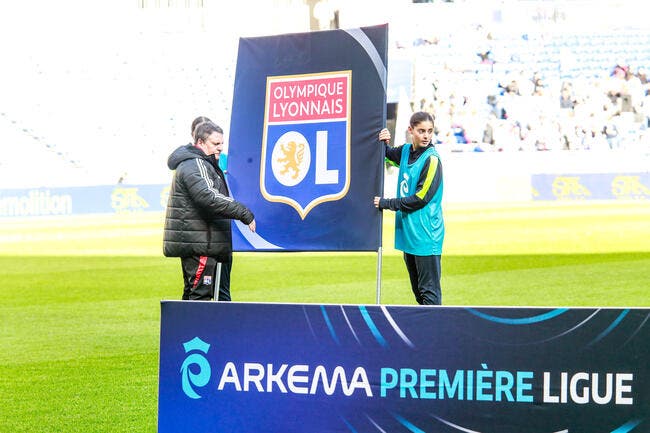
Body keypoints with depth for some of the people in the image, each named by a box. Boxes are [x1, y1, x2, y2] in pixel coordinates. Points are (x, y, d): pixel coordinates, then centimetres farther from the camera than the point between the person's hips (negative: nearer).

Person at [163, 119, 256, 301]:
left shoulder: (205, 164, 22)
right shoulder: (194, 165, -14)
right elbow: (209, 198, -27)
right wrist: (244, 214, -30)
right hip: (199, 245, -11)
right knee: (201, 293, -11)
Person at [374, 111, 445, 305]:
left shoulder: (432, 159, -12)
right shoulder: (405, 151, 9)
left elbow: (420, 199, -15)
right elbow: (388, 154, 32)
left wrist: (387, 203, -8)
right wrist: (384, 143, 8)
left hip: (426, 235, -8)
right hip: (408, 232, 8)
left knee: (429, 291, -8)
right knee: (417, 290, 14)